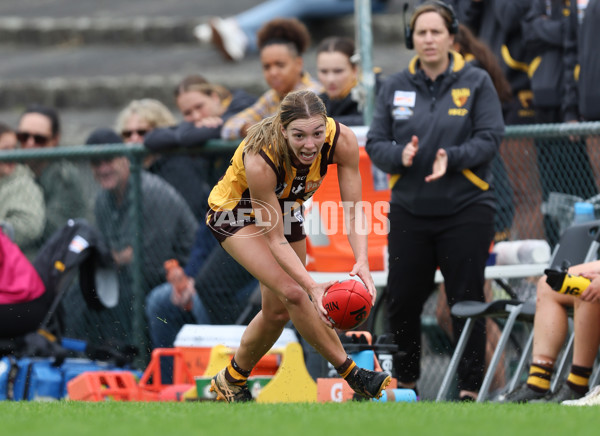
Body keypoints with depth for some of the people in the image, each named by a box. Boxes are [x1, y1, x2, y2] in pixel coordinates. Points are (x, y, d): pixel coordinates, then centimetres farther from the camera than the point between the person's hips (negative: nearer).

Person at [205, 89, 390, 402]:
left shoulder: (342, 140, -30)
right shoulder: (260, 160, -40)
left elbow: (353, 209, -23)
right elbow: (276, 240, -34)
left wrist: (362, 262, -40)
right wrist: (312, 286, -47)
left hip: (285, 208, 6)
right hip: (235, 212, -6)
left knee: (279, 311, 9)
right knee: (292, 292, -24)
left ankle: (231, 380, 31)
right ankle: (352, 376, -15)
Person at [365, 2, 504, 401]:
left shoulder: (476, 83, -1)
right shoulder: (395, 87, 8)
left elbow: (490, 139, -7)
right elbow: (375, 143, 4)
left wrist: (452, 158, -23)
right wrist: (400, 155, -17)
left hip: (465, 211, -3)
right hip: (409, 212, 3)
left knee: (466, 301, -1)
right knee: (402, 300, 3)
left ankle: (470, 387, 8)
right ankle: (404, 382, 21)